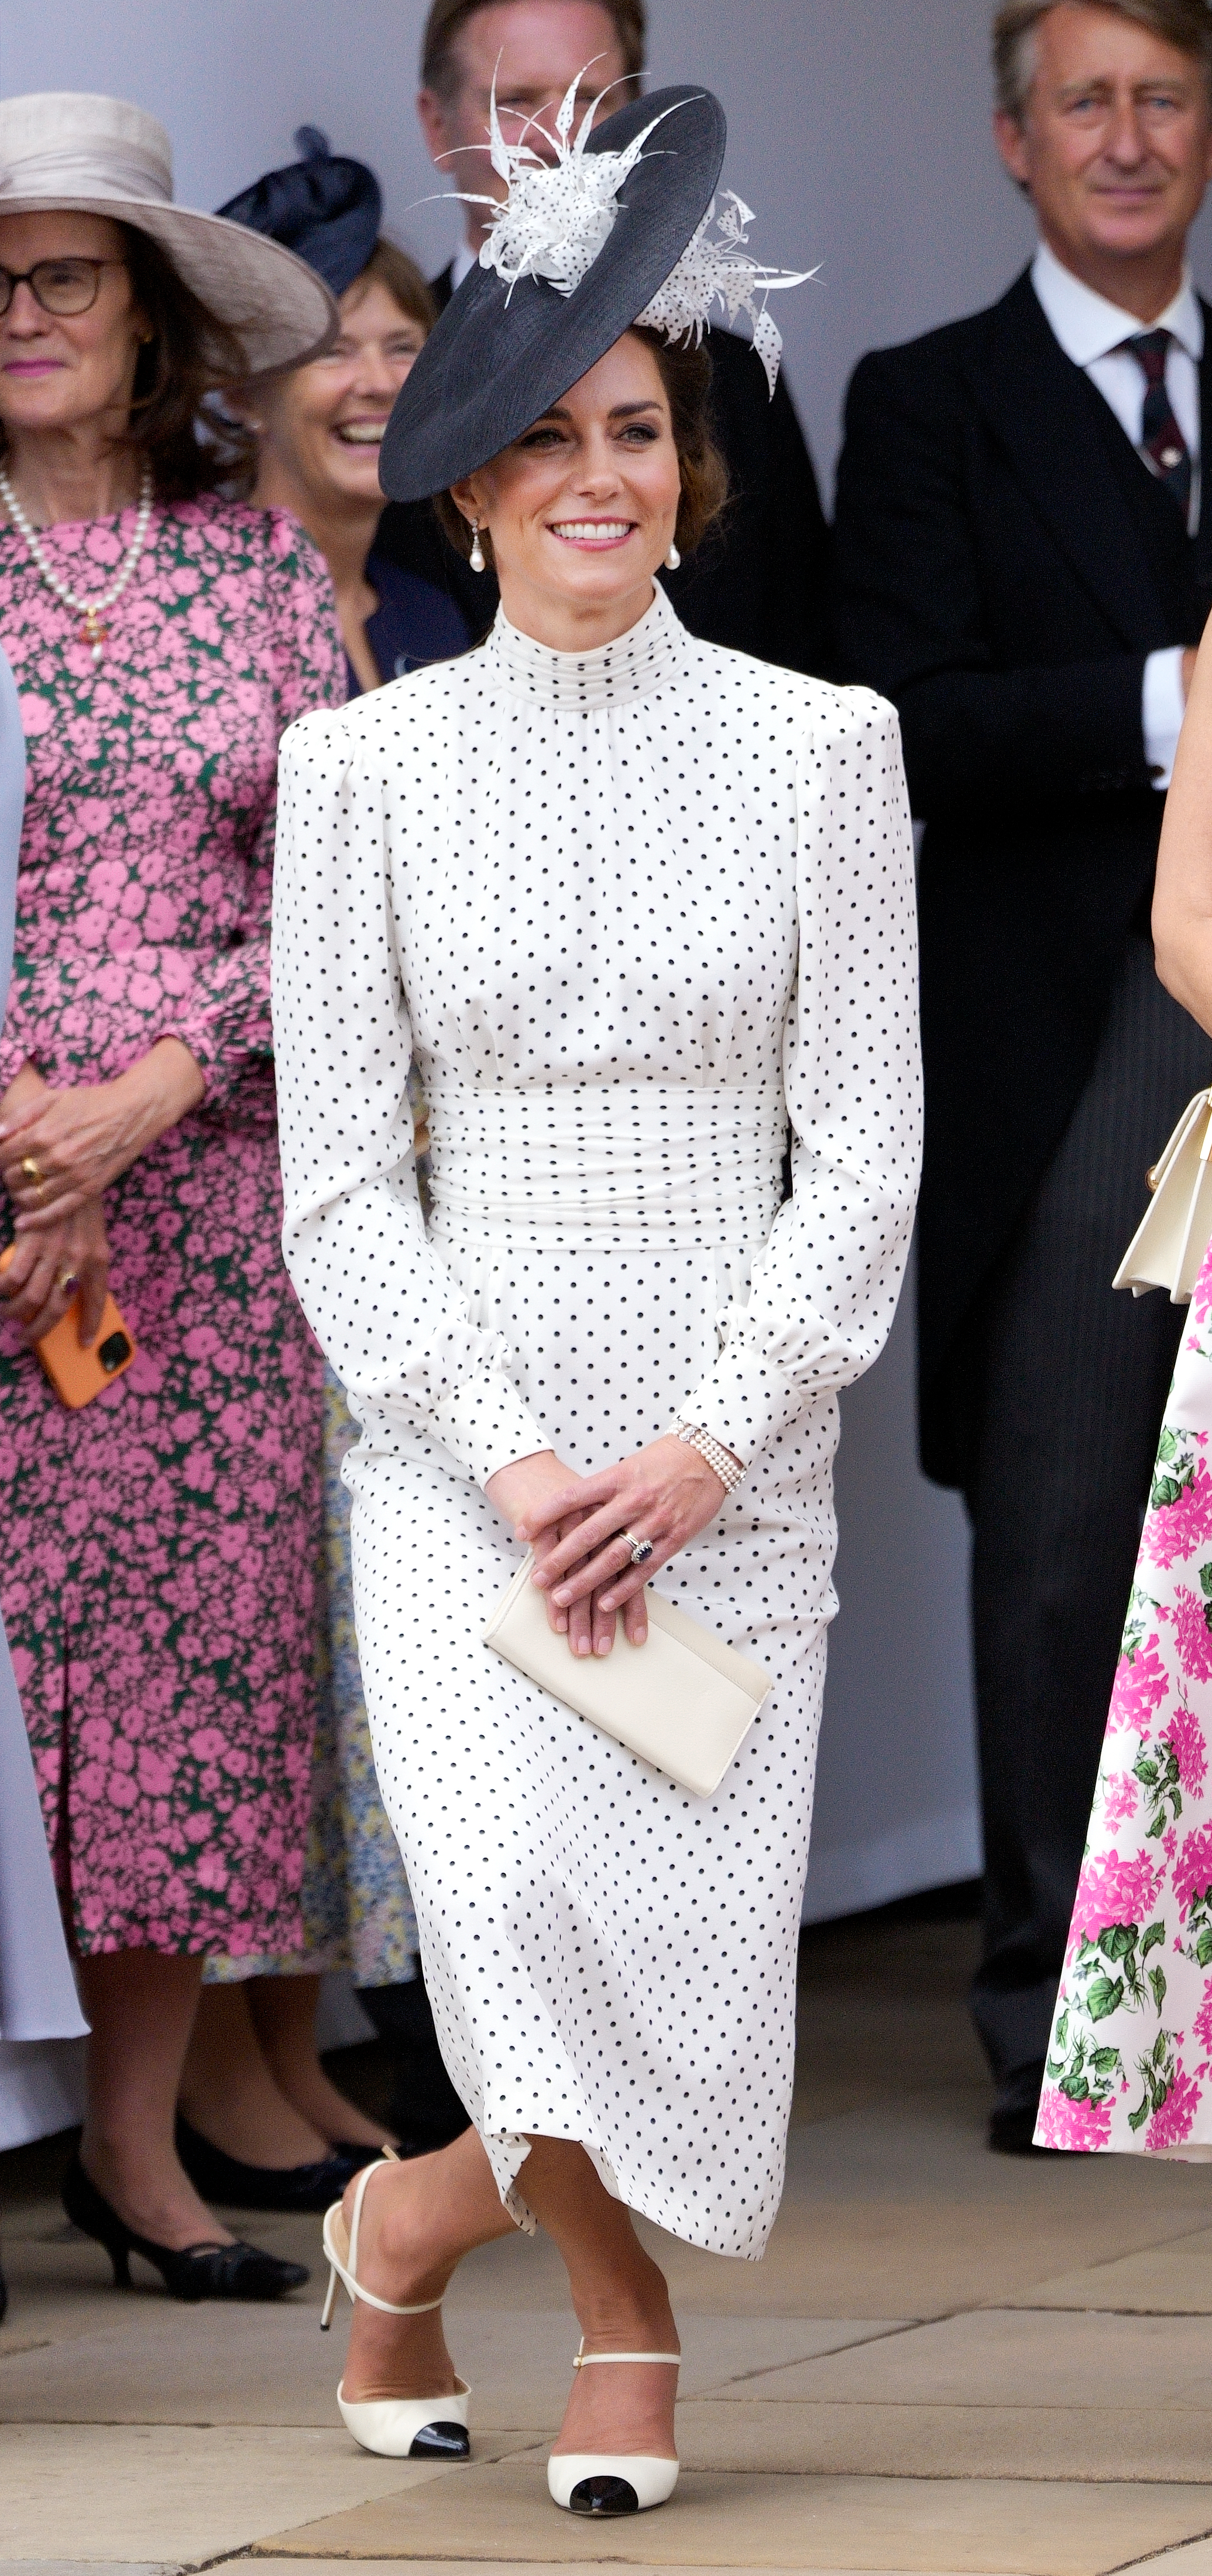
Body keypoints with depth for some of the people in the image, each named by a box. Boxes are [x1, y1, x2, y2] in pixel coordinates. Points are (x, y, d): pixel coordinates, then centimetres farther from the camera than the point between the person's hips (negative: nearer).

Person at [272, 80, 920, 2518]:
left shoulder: (817, 746, 1)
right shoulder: (368, 765, 2)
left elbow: (866, 1146, 1)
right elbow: (339, 1178, 1)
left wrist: (707, 1447, -10)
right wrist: (507, 1457, -10)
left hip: (736, 1444, 1)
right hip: (461, 1428, -1)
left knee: (700, 1956, -7)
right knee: (522, 1891, -22)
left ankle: (418, 2227, 21)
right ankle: (619, 2305, 4)